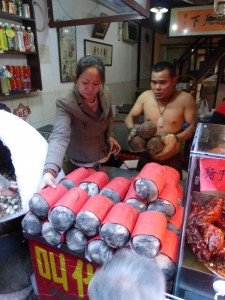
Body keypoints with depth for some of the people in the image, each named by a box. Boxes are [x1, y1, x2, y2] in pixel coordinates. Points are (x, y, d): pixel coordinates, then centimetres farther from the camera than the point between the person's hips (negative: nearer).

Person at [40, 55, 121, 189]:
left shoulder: (106, 93, -12)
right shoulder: (66, 103, -29)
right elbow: (60, 137, -42)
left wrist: (111, 135, -7)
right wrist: (50, 170, -56)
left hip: (107, 156, 6)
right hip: (82, 165, -5)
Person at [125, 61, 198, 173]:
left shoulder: (185, 99, -14)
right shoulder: (145, 96, -6)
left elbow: (193, 126, -9)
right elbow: (130, 117, 4)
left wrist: (176, 138, -27)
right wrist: (132, 130, -17)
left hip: (172, 160, -2)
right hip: (146, 157, 3)